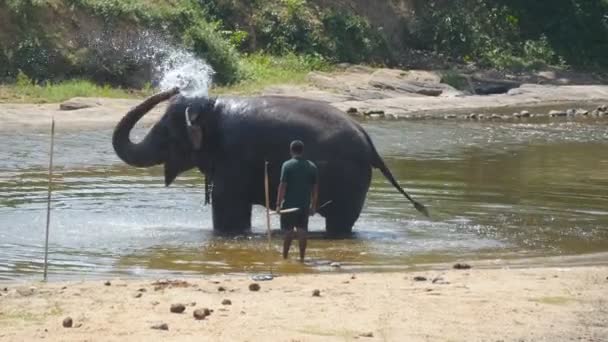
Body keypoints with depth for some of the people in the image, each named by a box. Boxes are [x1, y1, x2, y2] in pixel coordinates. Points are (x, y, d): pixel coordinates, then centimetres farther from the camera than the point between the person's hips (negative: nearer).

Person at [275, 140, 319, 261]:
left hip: (289, 204, -3)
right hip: (305, 206, 3)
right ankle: (301, 258, 5)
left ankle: (284, 257, 12)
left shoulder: (287, 165, -8)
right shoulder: (311, 166, 4)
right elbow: (315, 188, 5)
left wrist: (278, 204, -9)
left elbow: (282, 186, -12)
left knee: (288, 232, 6)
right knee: (302, 232, 5)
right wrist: (313, 206, 12)